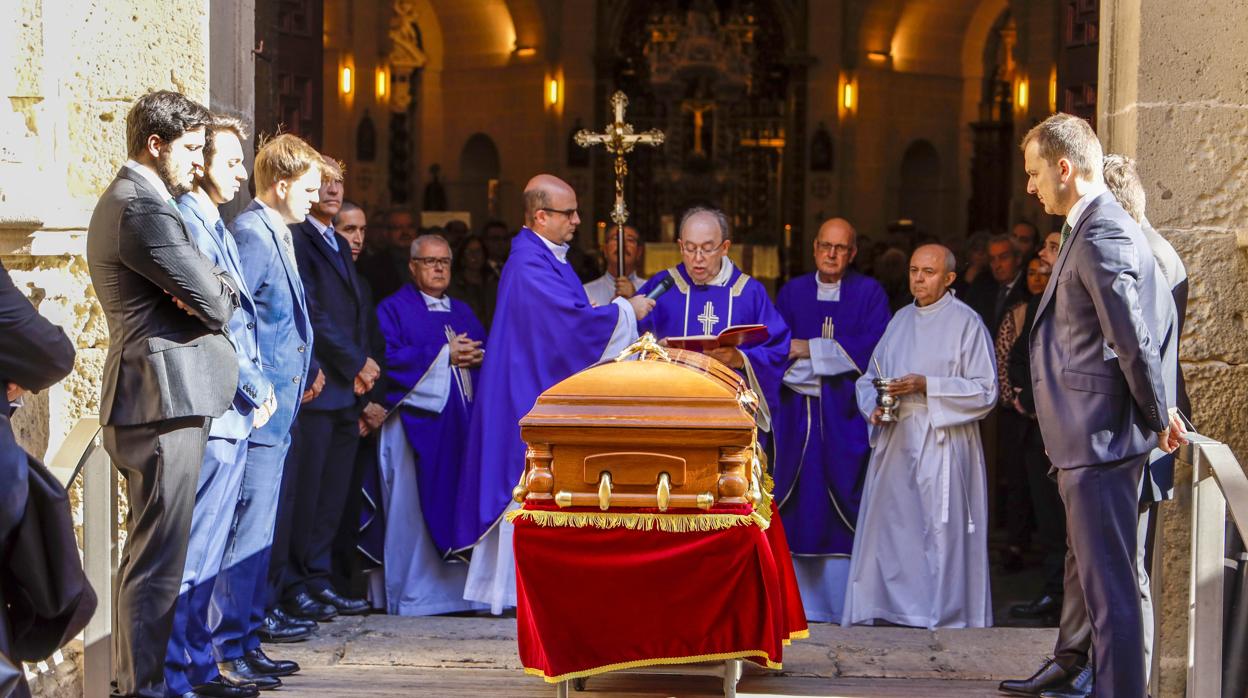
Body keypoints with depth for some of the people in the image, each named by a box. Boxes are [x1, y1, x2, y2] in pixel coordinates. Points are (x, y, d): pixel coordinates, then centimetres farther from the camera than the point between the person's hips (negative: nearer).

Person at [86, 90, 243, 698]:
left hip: (153, 397, 11)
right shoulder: (141, 206, -15)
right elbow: (216, 303, -17)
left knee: (149, 551, 18)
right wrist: (219, 292, 4)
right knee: (159, 556, -6)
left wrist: (208, 288, -5)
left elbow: (215, 289, 17)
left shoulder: (122, 201, 20)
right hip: (163, 398, -11)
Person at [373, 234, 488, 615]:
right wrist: (444, 355, -12)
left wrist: (477, 356, -6)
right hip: (417, 421, -6)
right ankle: (411, 592, -3)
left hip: (462, 422, 6)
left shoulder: (462, 312, 22)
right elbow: (388, 357, -11)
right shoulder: (394, 309, 3)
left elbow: (488, 350, 17)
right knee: (415, 507, -6)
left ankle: (457, 585, 6)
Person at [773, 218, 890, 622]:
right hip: (799, 418, 2)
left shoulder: (869, 293, 5)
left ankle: (845, 604, 1)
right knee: (801, 510, -1)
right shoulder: (792, 293, 12)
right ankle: (803, 602, 4)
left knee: (845, 510, -4)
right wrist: (834, 360, -8)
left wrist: (809, 350, -8)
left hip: (847, 419, -2)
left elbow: (872, 348, -8)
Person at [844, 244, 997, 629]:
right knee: (887, 526, 6)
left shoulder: (966, 323, -3)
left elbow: (985, 392, -8)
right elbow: (869, 377, 20)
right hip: (894, 443, 6)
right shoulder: (900, 320, 15)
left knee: (940, 532, -5)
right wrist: (873, 407, -2)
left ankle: (943, 615, 3)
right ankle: (890, 608, 15)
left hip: (942, 447, -6)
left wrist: (927, 386, -16)